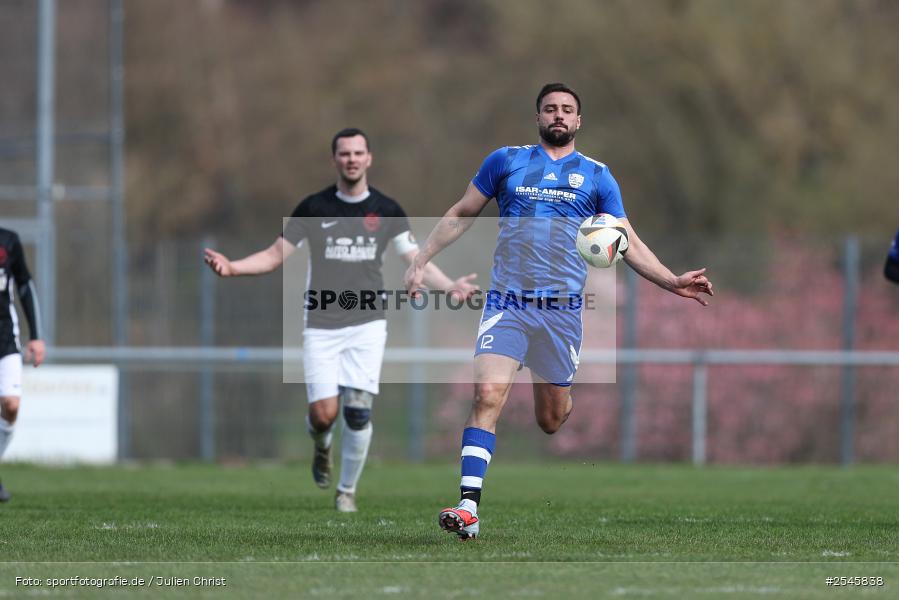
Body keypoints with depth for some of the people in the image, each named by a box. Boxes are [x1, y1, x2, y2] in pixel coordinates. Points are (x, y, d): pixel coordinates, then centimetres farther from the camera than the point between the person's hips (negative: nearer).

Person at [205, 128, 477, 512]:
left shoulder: (386, 210, 4)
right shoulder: (313, 208, 2)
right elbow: (275, 255, 3)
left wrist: (449, 286, -14)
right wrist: (232, 268, -13)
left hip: (367, 325, 0)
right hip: (321, 326, 0)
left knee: (358, 411, -10)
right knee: (324, 413, -10)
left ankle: (347, 490, 9)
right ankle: (321, 447, 28)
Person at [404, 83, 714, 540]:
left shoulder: (596, 176, 10)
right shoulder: (506, 161, 10)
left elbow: (627, 243, 10)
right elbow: (461, 215, 16)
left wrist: (672, 281, -2)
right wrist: (420, 260, 8)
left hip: (562, 308, 1)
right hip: (506, 301, -1)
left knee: (552, 421, 6)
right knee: (487, 395, -20)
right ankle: (468, 507, -23)